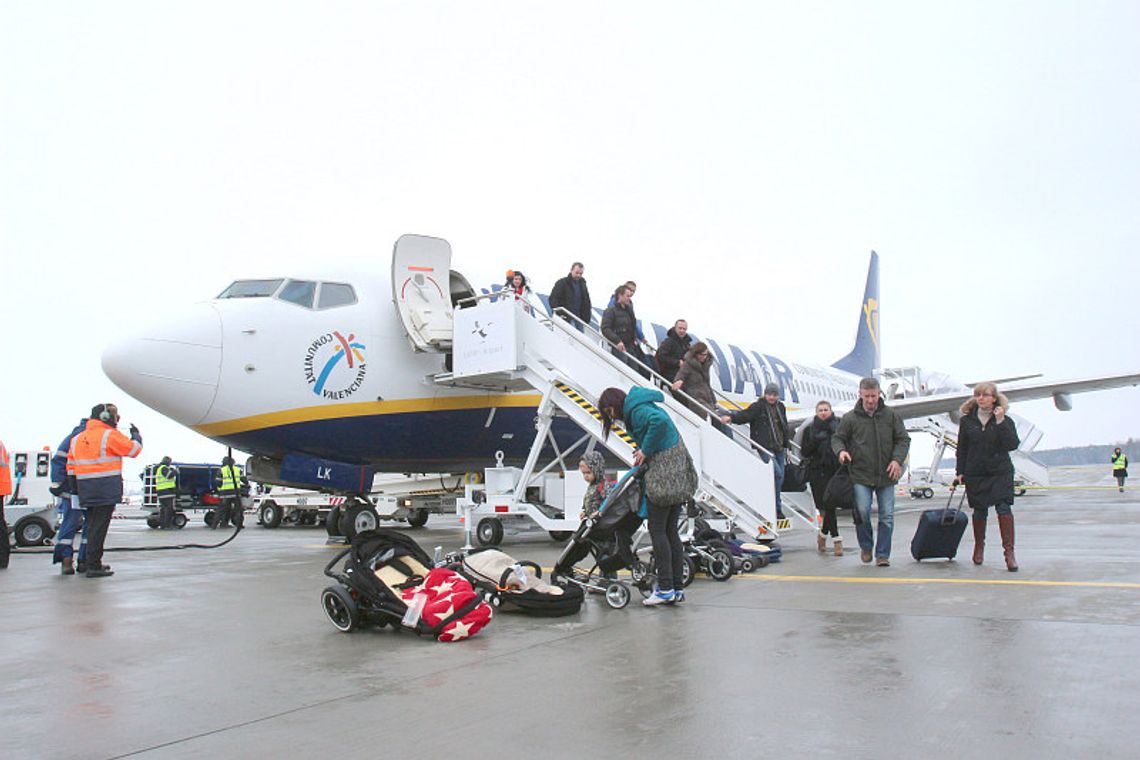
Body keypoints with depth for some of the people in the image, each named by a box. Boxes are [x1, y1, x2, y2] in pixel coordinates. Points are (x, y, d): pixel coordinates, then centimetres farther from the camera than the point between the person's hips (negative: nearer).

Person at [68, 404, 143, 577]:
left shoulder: (77, 438, 15)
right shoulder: (110, 435, -9)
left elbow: (71, 465, 16)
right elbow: (134, 449, -5)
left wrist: (75, 485, 22)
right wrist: (136, 435, 14)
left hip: (86, 491, 8)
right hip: (106, 490, -8)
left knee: (92, 526, 17)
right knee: (99, 528, -6)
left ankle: (93, 563, 26)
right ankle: (93, 567, -5)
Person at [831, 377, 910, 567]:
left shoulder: (891, 415, 3)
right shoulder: (850, 418, -1)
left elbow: (903, 439, 7)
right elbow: (837, 438, 8)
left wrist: (897, 459, -9)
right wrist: (840, 450, -14)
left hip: (886, 475, 2)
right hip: (861, 475, -2)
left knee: (887, 515, 3)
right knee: (862, 511, -11)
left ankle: (882, 554, 14)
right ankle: (866, 546, 14)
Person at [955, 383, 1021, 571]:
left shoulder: (1005, 420, -1)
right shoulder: (967, 420, 4)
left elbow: (1012, 445, -14)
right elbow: (962, 449, 8)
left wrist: (1000, 422, -20)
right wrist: (960, 472, 4)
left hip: (1000, 473, -2)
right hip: (975, 474, 2)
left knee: (1004, 509, -11)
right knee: (979, 511, 10)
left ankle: (1009, 551, -7)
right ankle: (979, 546, 29)